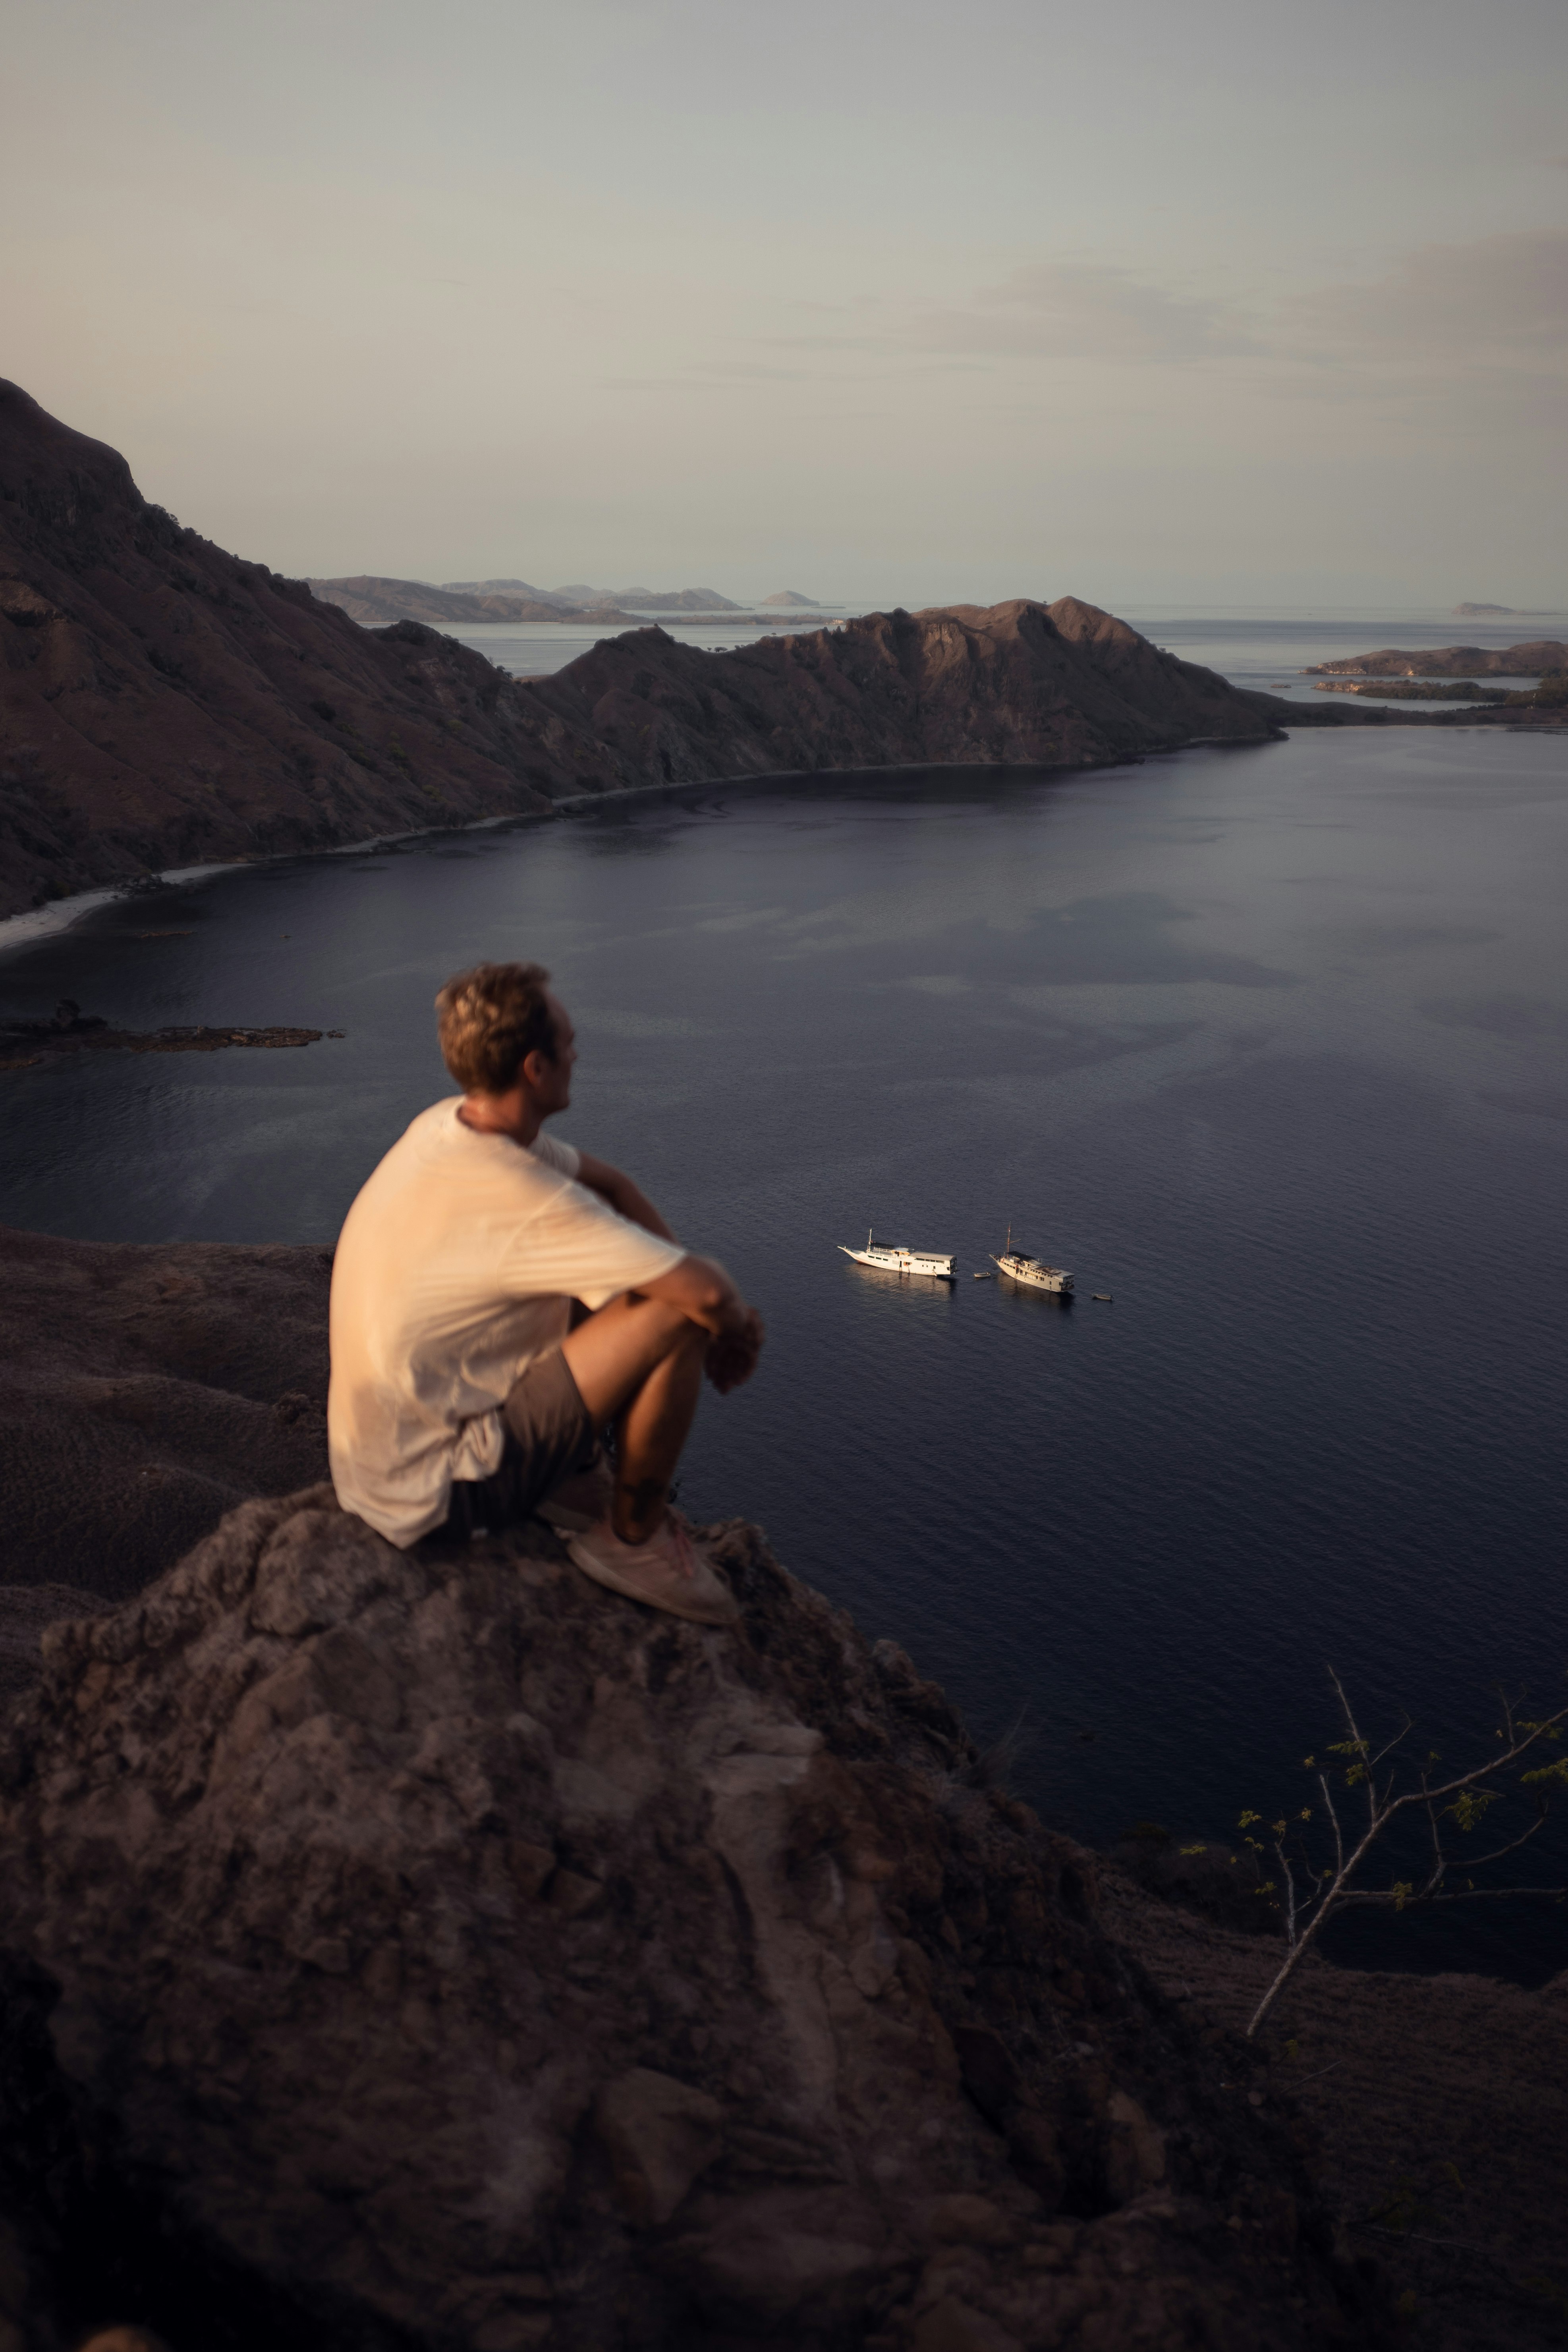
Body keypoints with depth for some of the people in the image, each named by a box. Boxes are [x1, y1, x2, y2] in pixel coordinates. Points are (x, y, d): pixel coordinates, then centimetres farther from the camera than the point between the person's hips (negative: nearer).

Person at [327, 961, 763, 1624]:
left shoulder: (454, 1124, -2)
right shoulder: (516, 1199, -30)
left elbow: (609, 1184, 10)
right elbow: (706, 1293, -30)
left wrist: (721, 1311, 2)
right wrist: (735, 1318, -5)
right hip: (433, 1497, -9)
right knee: (679, 1318, -16)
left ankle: (569, 1476, 15)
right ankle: (632, 1538, 2)